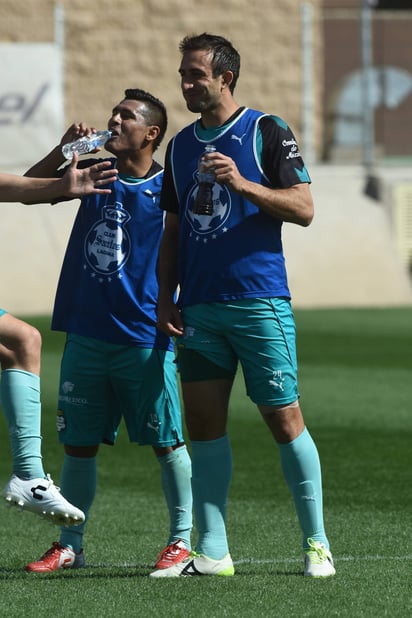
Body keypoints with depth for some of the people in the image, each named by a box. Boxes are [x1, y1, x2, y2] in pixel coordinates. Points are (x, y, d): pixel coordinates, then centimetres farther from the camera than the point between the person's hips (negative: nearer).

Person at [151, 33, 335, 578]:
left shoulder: (266, 131, -1)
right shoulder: (180, 145, 15)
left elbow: (303, 209, -7)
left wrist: (243, 184, -19)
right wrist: (165, 297, 11)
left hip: (259, 302, -5)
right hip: (199, 307, 5)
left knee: (284, 420, -4)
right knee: (204, 424, 1)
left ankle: (317, 543, 6)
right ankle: (212, 551, 5)